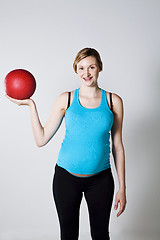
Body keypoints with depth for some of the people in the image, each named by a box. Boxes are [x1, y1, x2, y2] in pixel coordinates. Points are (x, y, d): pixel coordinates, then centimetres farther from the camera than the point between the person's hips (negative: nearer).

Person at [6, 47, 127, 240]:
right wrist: (31, 105, -6)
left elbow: (117, 146, 3)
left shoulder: (113, 101, 0)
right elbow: (41, 139, -2)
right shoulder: (66, 99, -1)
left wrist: (122, 187, 2)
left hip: (100, 179, 0)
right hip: (66, 176, 0)